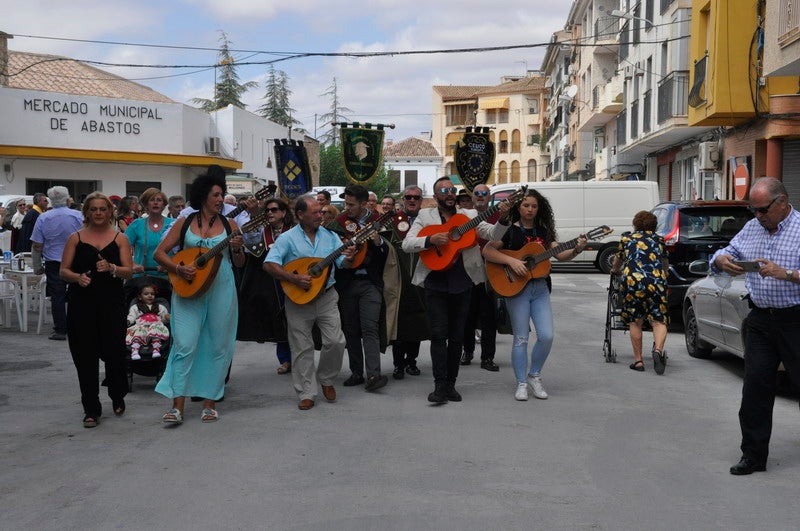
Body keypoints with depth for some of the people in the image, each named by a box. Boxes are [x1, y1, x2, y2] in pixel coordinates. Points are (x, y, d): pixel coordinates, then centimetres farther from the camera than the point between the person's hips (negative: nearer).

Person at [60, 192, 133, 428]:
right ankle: (91, 409, 13)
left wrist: (111, 268, -19)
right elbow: (63, 270, 6)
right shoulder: (76, 238, 8)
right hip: (82, 303, 1)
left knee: (113, 353, -3)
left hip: (112, 303, -1)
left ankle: (117, 397, 26)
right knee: (85, 356, 1)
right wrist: (77, 277, -14)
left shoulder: (119, 238, 6)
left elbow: (129, 271, 0)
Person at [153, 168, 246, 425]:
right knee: (185, 344, -8)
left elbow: (240, 264, 9)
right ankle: (177, 406, -5)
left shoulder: (229, 224, 6)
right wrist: (179, 269, -11)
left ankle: (210, 402, 16)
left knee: (218, 346, 5)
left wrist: (237, 250, -12)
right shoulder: (184, 223, 4)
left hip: (221, 290, 2)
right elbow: (159, 253, 4)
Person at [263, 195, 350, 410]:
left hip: (326, 297, 3)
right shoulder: (287, 238, -5)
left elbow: (341, 263, 3)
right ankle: (307, 394, 12)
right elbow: (269, 265, -12)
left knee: (336, 341, -5)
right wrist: (295, 278, -21)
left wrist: (347, 258, -20)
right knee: (302, 348, 2)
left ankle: (326, 379, 20)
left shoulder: (330, 236, 6)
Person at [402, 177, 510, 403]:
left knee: (457, 337, 6)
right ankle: (440, 386, -4)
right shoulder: (425, 216, 6)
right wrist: (430, 239, -18)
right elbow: (406, 244, -2)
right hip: (436, 284, -2)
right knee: (439, 335, -7)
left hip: (462, 284, 2)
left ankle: (450, 384, 15)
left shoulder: (469, 215, 10)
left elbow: (493, 235, 2)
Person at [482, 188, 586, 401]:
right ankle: (521, 384, 12)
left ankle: (534, 375, 18)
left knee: (547, 336, -3)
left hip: (540, 289, 4)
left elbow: (560, 255, 6)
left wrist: (576, 250, -13)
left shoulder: (543, 231, 12)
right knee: (521, 338, 0)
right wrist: (511, 261, -21)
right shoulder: (509, 230, -2)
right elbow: (487, 251, -10)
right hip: (517, 288, -4)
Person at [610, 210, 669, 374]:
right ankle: (658, 349, -22)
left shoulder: (626, 238, 20)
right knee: (659, 320, 4)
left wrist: (615, 270, 57)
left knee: (635, 321, 11)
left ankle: (638, 360, 12)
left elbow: (618, 260, 36)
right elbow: (666, 265, 37)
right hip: (657, 281, 0)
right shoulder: (659, 240, 22)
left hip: (632, 280, 0)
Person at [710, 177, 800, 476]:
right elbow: (725, 255, 16)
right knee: (755, 389, 5)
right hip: (760, 321, 5)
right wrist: (721, 261, -6)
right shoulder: (751, 229, 11)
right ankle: (753, 456, 13)